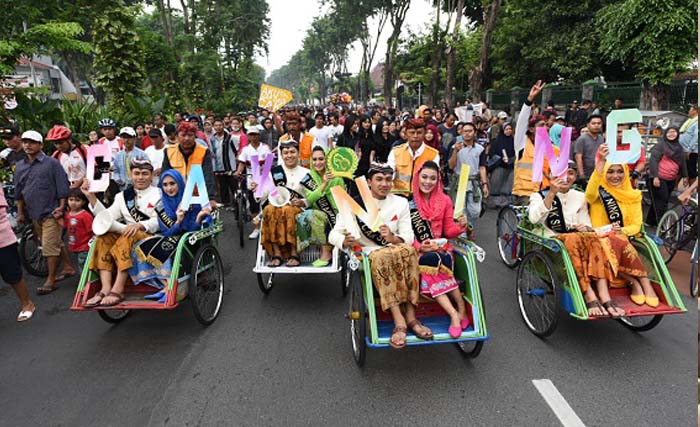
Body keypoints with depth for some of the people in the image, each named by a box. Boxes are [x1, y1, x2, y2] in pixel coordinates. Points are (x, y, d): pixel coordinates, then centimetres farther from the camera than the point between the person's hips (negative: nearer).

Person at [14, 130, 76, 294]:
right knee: (56, 243, 16)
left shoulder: (52, 163, -7)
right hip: (34, 213, 6)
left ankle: (51, 280, 3)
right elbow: (19, 191, 17)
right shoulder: (20, 166, 10)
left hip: (51, 213, -6)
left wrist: (61, 207, -13)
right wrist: (20, 212, 17)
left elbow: (62, 187, -8)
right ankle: (69, 267, 30)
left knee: (49, 247, -6)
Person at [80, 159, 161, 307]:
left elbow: (160, 222, -8)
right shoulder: (123, 196, 20)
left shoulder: (158, 194, 5)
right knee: (104, 237, -23)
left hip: (151, 237, -5)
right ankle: (105, 289, -32)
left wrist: (139, 225, -26)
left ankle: (117, 290, -36)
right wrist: (91, 197, -1)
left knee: (127, 238, -34)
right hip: (126, 236, 5)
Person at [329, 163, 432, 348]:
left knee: (407, 250, -32)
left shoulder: (401, 203, 10)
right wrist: (346, 241, -25)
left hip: (395, 250, 2)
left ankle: (410, 317, -30)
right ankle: (400, 321, -39)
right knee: (382, 257, -36)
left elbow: (409, 237, 3)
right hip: (366, 255, -2)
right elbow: (333, 235, -1)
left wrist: (393, 239, -21)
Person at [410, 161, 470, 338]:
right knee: (432, 262, -34)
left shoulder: (445, 201, 9)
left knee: (430, 268, -32)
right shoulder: (408, 203, 0)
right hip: (417, 251, -1)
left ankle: (461, 308, -18)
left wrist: (460, 226, -12)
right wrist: (419, 246, -18)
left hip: (441, 249, 1)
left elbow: (448, 231, 9)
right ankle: (454, 313, -29)